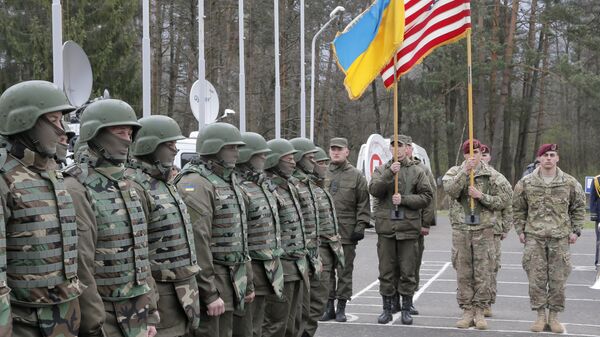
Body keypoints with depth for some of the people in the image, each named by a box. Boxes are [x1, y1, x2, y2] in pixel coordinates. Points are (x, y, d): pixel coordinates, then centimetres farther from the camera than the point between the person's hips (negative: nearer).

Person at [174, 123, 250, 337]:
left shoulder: (228, 181, 15)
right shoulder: (196, 184, -16)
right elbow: (197, 243, -22)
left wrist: (246, 283, 21)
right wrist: (209, 294, -23)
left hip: (229, 281, 9)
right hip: (209, 281, -9)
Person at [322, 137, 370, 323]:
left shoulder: (356, 176, 3)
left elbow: (364, 204, 2)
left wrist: (360, 226, -6)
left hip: (347, 231, -2)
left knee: (345, 270, 3)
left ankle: (341, 307, 11)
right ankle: (329, 306, 14)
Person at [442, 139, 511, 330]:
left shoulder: (492, 175, 4)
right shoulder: (455, 172, 5)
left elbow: (503, 200, 0)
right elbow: (450, 190, -15)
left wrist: (481, 196, -12)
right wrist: (465, 171, -24)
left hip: (484, 229, -1)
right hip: (461, 229, 1)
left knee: (483, 273, 1)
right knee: (463, 273, 4)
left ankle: (480, 311, 10)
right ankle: (467, 311, 12)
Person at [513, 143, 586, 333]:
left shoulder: (569, 183, 3)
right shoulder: (526, 183, 3)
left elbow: (579, 207, 12)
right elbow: (518, 209, 11)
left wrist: (575, 230, 5)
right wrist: (520, 230, 5)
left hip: (560, 237, 0)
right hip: (534, 237, 0)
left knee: (558, 279, 3)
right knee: (536, 278, 0)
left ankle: (554, 316, 15)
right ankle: (540, 316, 11)